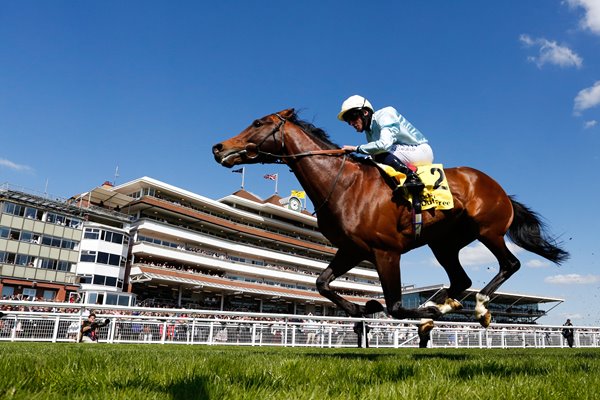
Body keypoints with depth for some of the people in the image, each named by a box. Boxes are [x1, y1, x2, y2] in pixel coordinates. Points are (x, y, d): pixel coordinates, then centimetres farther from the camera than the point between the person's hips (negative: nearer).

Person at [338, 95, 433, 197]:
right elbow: (375, 159, 8)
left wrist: (356, 148, -22)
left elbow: (384, 144, -30)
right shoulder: (369, 132, 11)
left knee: (382, 155, -27)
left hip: (422, 151, -9)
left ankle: (413, 179, -25)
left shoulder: (385, 114, -14)